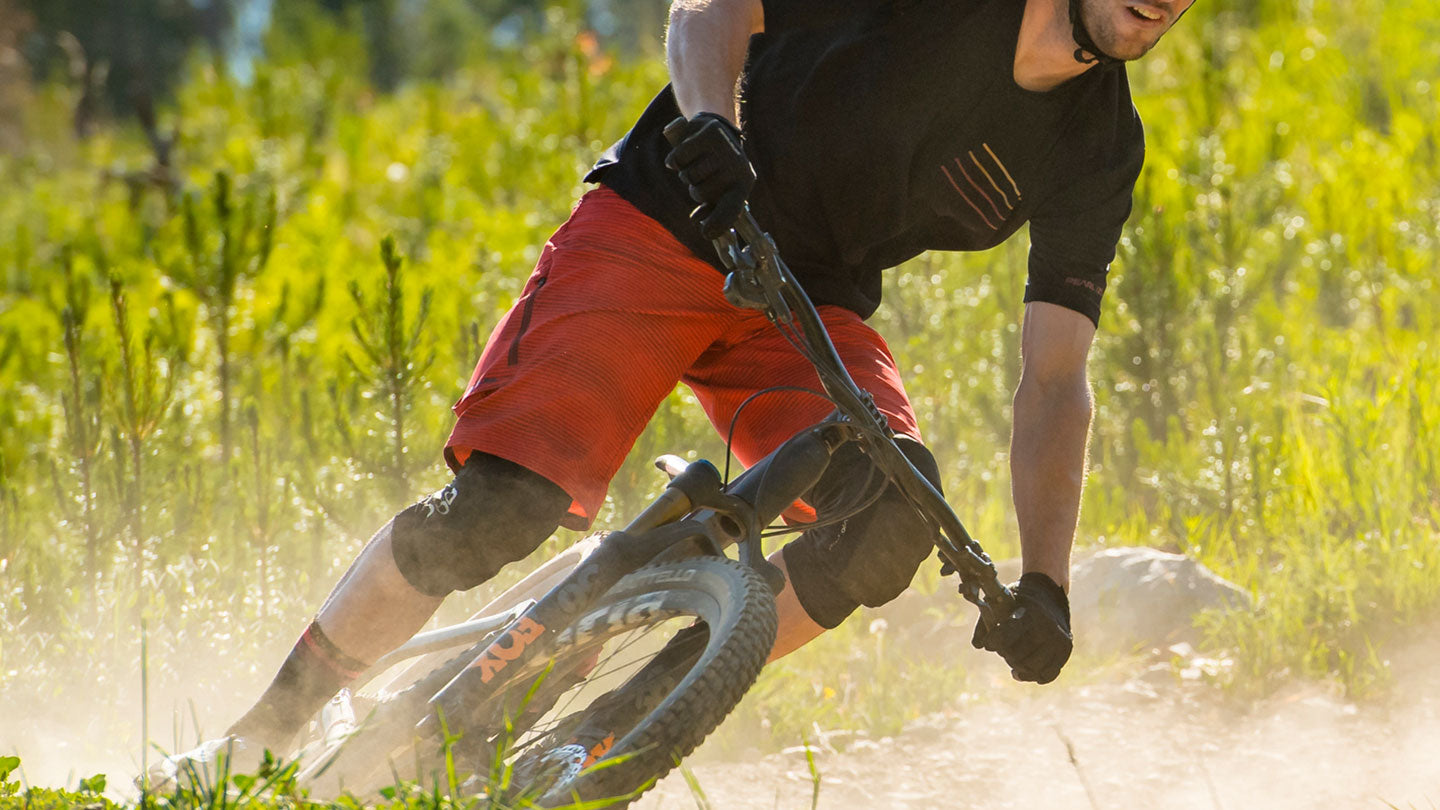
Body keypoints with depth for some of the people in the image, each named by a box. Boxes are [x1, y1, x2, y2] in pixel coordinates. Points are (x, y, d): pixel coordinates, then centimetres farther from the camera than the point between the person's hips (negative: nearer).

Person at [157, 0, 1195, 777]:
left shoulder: (1099, 153, -3)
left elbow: (1057, 378, -5)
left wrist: (1044, 583, -17)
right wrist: (708, 120, -31)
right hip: (663, 228, -4)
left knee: (895, 515, -25)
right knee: (501, 509, -22)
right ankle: (268, 729, -3)